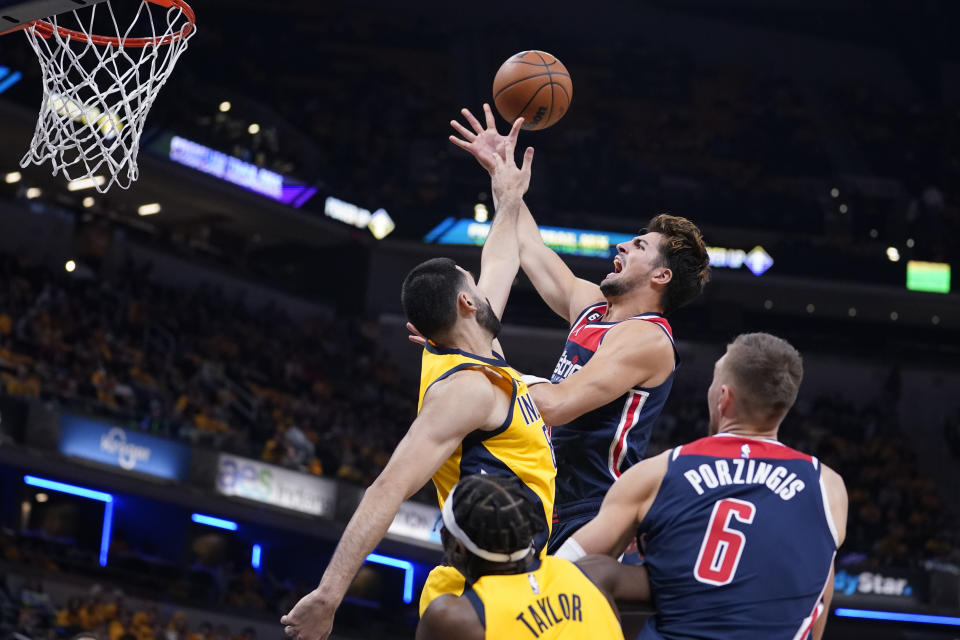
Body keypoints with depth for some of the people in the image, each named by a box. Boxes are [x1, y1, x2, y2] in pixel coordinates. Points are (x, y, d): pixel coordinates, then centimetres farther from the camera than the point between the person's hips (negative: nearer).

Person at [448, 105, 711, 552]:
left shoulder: (646, 338, -13)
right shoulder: (591, 307, 13)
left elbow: (556, 405, -24)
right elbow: (528, 246, 27)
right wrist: (500, 170, 29)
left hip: (596, 519, -9)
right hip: (559, 513, 9)